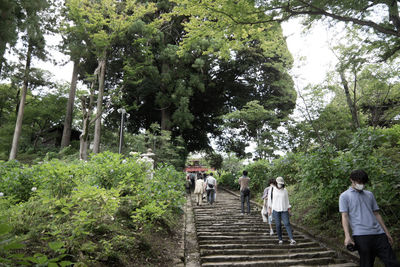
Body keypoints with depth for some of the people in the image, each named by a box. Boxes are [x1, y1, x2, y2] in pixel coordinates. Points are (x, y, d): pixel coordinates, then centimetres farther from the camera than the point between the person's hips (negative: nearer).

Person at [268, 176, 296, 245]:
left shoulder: (285, 190, 3)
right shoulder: (272, 189, -3)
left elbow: (286, 200, 9)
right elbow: (269, 199, 1)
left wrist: (289, 209, 6)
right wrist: (269, 208, -1)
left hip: (284, 210, 1)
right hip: (276, 209, -1)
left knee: (287, 224, -10)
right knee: (278, 225, 0)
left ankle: (291, 239, -13)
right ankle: (280, 239, 14)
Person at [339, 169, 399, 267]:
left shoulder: (369, 194, 19)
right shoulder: (344, 196, 3)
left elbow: (376, 214, 22)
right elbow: (344, 216, -4)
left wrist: (387, 232, 18)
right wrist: (347, 236, -14)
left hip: (379, 233, 5)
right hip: (361, 235, -5)